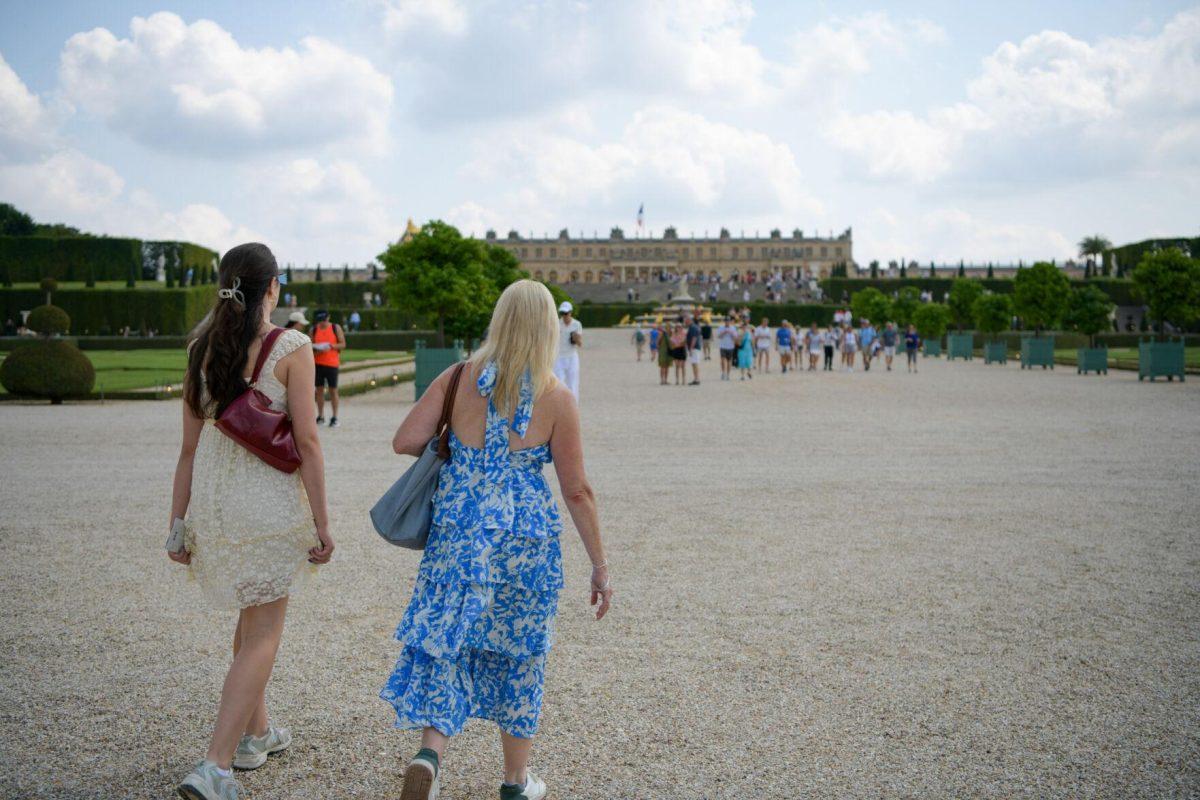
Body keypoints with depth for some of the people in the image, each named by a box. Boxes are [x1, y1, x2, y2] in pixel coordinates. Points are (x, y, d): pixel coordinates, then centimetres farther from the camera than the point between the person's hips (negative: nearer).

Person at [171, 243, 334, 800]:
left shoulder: (202, 348, 5)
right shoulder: (291, 348, -11)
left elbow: (190, 444, 6)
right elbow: (306, 441, -13)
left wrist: (178, 521, 11)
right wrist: (321, 523, -8)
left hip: (212, 499, 6)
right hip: (270, 501, -6)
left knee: (251, 617, 24)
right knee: (262, 634, 1)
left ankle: (256, 732, 37)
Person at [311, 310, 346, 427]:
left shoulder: (336, 328, 1)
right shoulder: (314, 329, 7)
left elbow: (343, 344, 1)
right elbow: (310, 346, 8)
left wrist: (331, 346, -16)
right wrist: (316, 350, -14)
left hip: (332, 363, -2)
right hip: (318, 363, 2)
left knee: (333, 390, -1)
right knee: (319, 389, 4)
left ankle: (334, 417, 4)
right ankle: (320, 416, 11)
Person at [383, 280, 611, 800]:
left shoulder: (459, 378, -2)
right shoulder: (557, 399, -7)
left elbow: (405, 441, -7)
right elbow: (577, 492, -5)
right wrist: (600, 565, 4)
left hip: (456, 532, 1)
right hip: (525, 540, -1)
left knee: (446, 645, 9)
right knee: (518, 654, 13)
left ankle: (428, 755, -14)